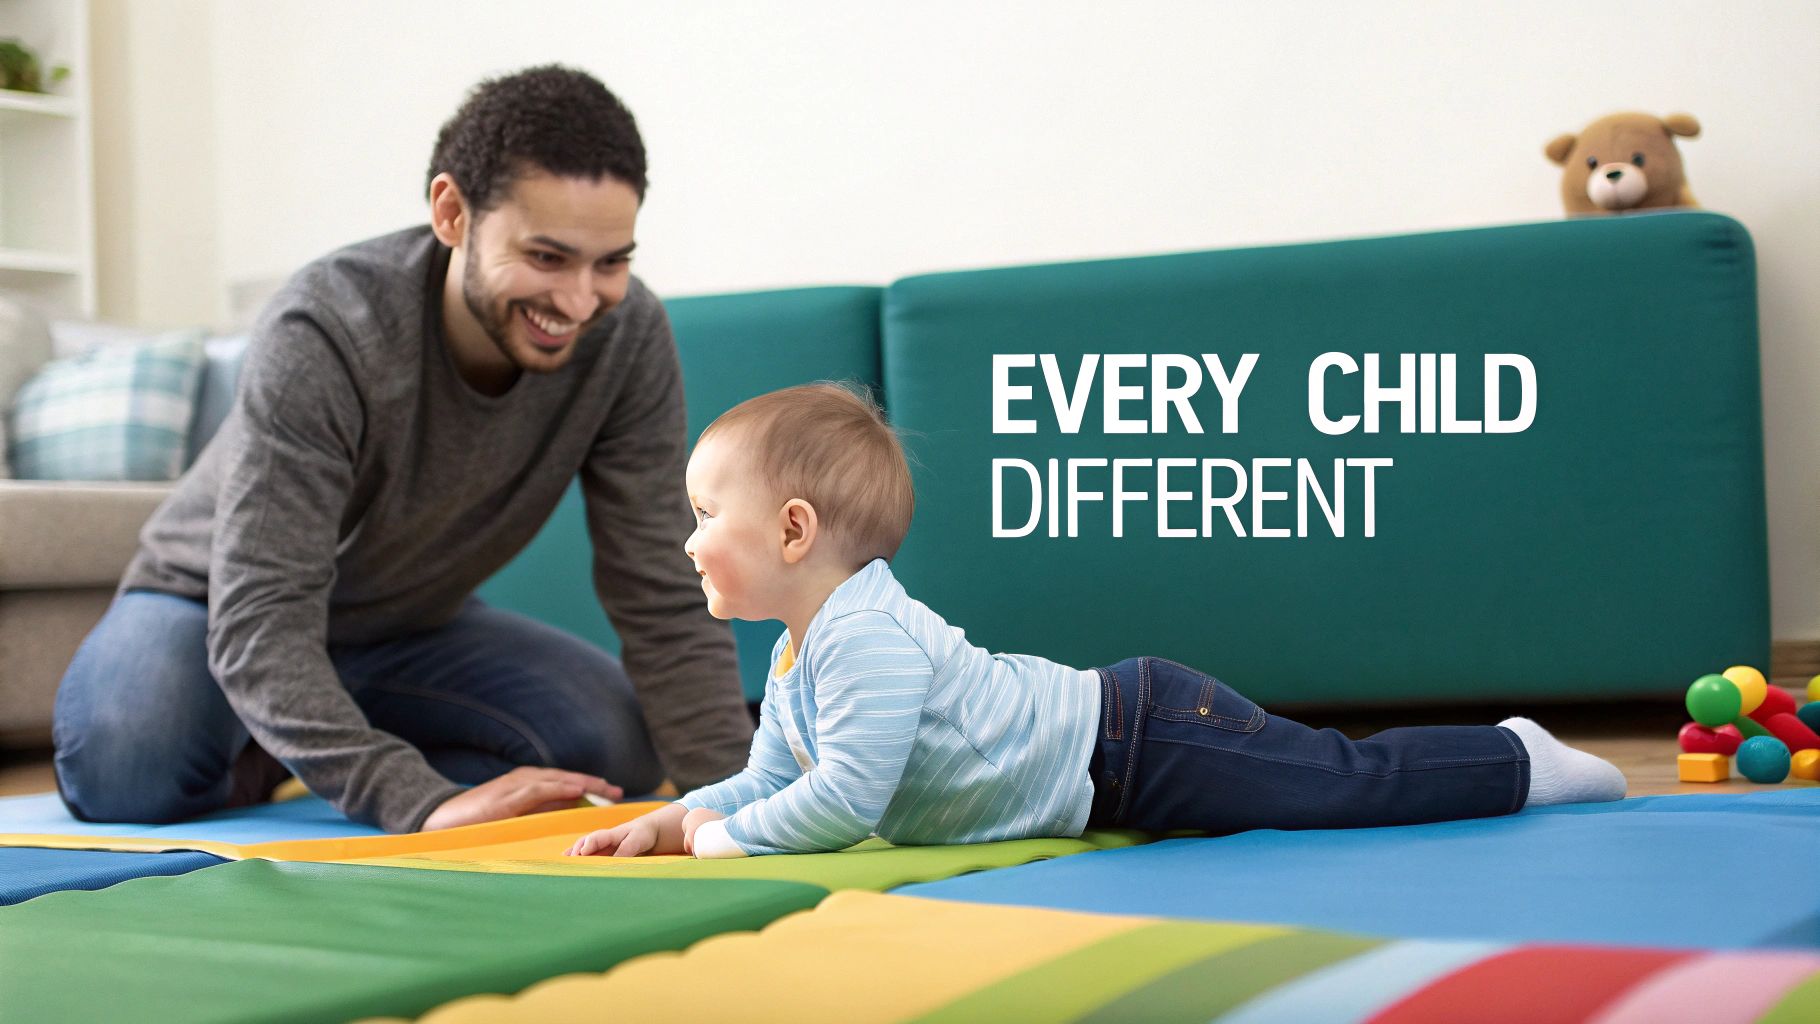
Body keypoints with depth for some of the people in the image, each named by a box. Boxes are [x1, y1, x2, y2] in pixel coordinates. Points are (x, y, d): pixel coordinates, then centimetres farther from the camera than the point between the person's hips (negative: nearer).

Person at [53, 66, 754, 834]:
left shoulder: (628, 335, -22)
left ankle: (264, 772, -3)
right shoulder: (325, 333, -34)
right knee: (124, 773, -34)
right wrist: (428, 802, -51)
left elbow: (663, 602, -20)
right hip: (211, 612, -4)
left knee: (620, 745, -20)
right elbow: (258, 622, -39)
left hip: (412, 626, 4)